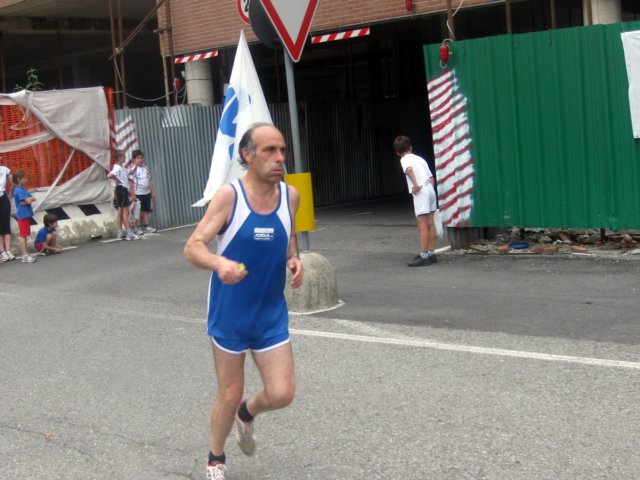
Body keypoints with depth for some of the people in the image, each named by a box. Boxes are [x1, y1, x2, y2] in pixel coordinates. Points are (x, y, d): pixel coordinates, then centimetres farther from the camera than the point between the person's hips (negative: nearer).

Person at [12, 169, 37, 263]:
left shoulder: (23, 189, 13)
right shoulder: (19, 190, -16)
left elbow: (32, 199, 7)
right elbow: (28, 201, -21)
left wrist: (29, 199, -13)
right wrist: (31, 198, -1)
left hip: (27, 214, 9)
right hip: (23, 215, -9)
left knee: (25, 235, 13)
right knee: (23, 235, -7)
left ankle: (25, 254, 18)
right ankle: (25, 256, -6)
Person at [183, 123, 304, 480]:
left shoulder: (290, 195, -3)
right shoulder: (229, 196, -16)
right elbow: (193, 247, -18)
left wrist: (295, 259, -6)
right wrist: (219, 263, -40)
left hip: (272, 314, 3)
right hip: (230, 314, -3)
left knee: (282, 394, -2)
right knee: (230, 395, 7)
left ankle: (247, 414, 34)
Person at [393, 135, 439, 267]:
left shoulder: (405, 159, 1)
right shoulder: (420, 158, 23)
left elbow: (409, 169, -22)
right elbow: (431, 178, 18)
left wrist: (416, 185, -17)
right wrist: (429, 188, 18)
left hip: (421, 193, -8)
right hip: (430, 190, 8)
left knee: (422, 224, -9)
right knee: (430, 223, 11)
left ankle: (423, 256, -10)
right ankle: (431, 253, 17)